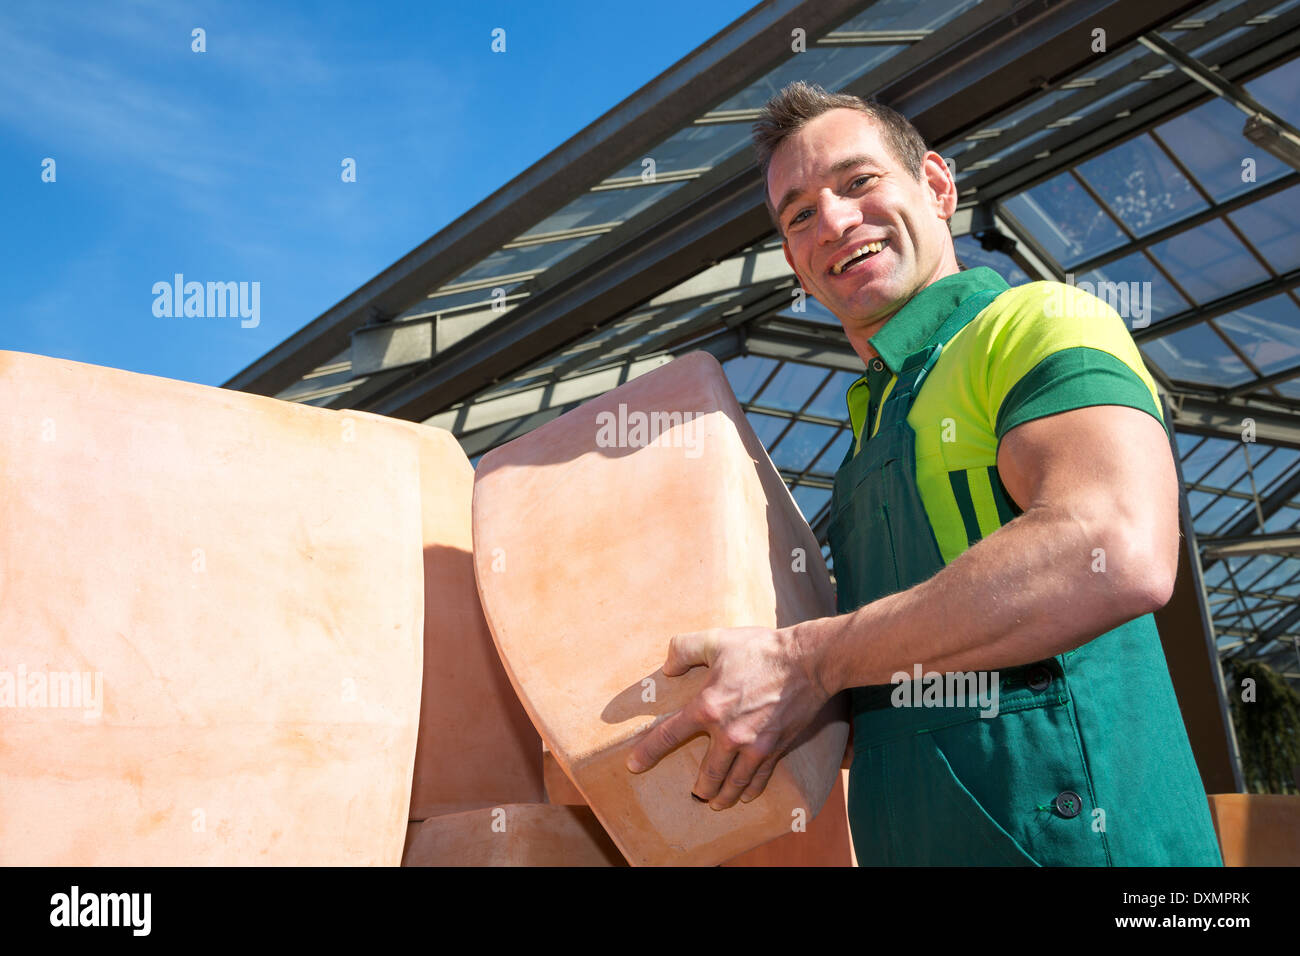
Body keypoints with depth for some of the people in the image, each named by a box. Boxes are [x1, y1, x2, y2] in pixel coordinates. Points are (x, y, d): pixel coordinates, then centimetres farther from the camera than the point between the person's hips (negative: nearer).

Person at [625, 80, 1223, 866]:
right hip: (912, 838, 8)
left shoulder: (1039, 321, -7)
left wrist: (806, 662, -20)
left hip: (1064, 835, -8)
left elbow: (1121, 557, -26)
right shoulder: (876, 420, 18)